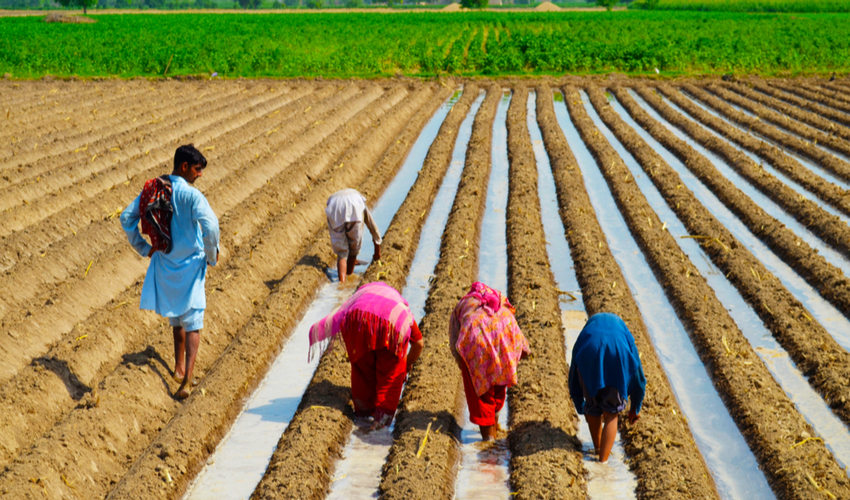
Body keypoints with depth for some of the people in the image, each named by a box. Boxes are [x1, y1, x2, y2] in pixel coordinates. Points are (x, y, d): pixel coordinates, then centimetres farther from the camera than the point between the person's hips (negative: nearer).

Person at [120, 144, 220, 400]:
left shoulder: (152, 189, 0)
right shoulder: (191, 194, -19)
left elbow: (127, 218, 3)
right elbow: (210, 225, -30)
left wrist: (143, 248, 10)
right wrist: (212, 254, -14)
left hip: (165, 264, 6)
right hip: (190, 265, -5)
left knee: (176, 317, 24)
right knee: (192, 323, 1)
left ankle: (179, 367, 33)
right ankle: (187, 379, -8)